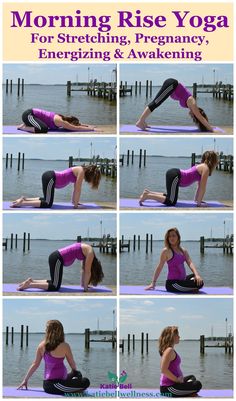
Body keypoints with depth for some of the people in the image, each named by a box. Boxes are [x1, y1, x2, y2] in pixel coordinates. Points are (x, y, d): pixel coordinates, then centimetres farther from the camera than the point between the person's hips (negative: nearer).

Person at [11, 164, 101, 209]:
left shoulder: (80, 170, 17)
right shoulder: (81, 172, -10)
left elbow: (76, 188, 26)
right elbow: (78, 189, -12)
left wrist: (74, 201, 29)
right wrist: (75, 204, -7)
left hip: (49, 177, 10)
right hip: (50, 178, -10)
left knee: (48, 199, 23)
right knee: (47, 204, -14)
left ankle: (25, 199, 18)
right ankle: (21, 203, -17)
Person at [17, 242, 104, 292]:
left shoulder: (86, 251, 19)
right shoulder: (90, 253, -7)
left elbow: (83, 270, 26)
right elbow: (87, 271, -7)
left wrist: (83, 284, 27)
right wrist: (85, 287, 0)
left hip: (55, 256, 10)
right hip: (57, 259, -10)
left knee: (55, 282, 20)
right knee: (55, 287, -9)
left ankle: (32, 281, 15)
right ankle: (29, 285, -12)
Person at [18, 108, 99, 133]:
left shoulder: (63, 118, 4)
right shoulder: (59, 121, -22)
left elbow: (77, 124, 20)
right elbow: (76, 128, -23)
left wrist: (88, 126, 10)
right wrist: (91, 129, -19)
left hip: (32, 112, 9)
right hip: (28, 114, -9)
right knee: (43, 129, -28)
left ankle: (25, 125, 19)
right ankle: (23, 127, -10)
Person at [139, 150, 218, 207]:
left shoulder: (201, 166, 21)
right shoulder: (205, 169, -8)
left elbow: (199, 186, 28)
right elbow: (202, 188, -9)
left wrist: (197, 199, 29)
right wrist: (199, 203, -6)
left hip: (173, 174, 10)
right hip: (175, 176, -10)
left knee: (171, 197, 23)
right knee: (171, 202, -14)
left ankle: (148, 193, 17)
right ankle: (147, 195, -16)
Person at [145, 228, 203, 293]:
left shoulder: (183, 251, 10)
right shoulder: (166, 251, -8)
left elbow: (190, 263, -2)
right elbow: (160, 267, -5)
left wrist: (197, 275, -21)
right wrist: (153, 283, -5)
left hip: (182, 280, 7)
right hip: (172, 283, -7)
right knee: (198, 284, -20)